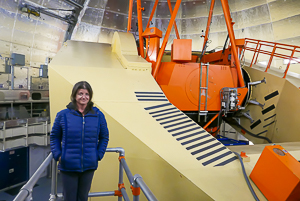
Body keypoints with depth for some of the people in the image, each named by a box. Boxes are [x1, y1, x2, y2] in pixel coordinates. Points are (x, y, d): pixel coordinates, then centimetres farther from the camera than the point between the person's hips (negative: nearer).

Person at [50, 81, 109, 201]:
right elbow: (54, 137, 6)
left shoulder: (98, 115, -2)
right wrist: (57, 155, -4)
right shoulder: (63, 115, -5)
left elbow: (104, 137, 9)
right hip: (68, 166, -1)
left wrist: (99, 155, 0)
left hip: (89, 166, 1)